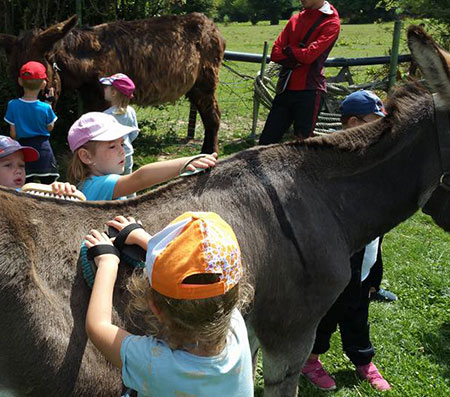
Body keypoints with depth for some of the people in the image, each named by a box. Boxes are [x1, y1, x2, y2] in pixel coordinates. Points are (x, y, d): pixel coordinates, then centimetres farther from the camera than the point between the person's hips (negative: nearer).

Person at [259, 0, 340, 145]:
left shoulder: (331, 23, -4)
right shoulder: (295, 20, 14)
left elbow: (310, 54, -16)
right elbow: (275, 53, 7)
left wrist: (288, 49, 1)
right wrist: (295, 62, -9)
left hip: (310, 91, -6)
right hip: (286, 88, 6)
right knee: (266, 141, 5)